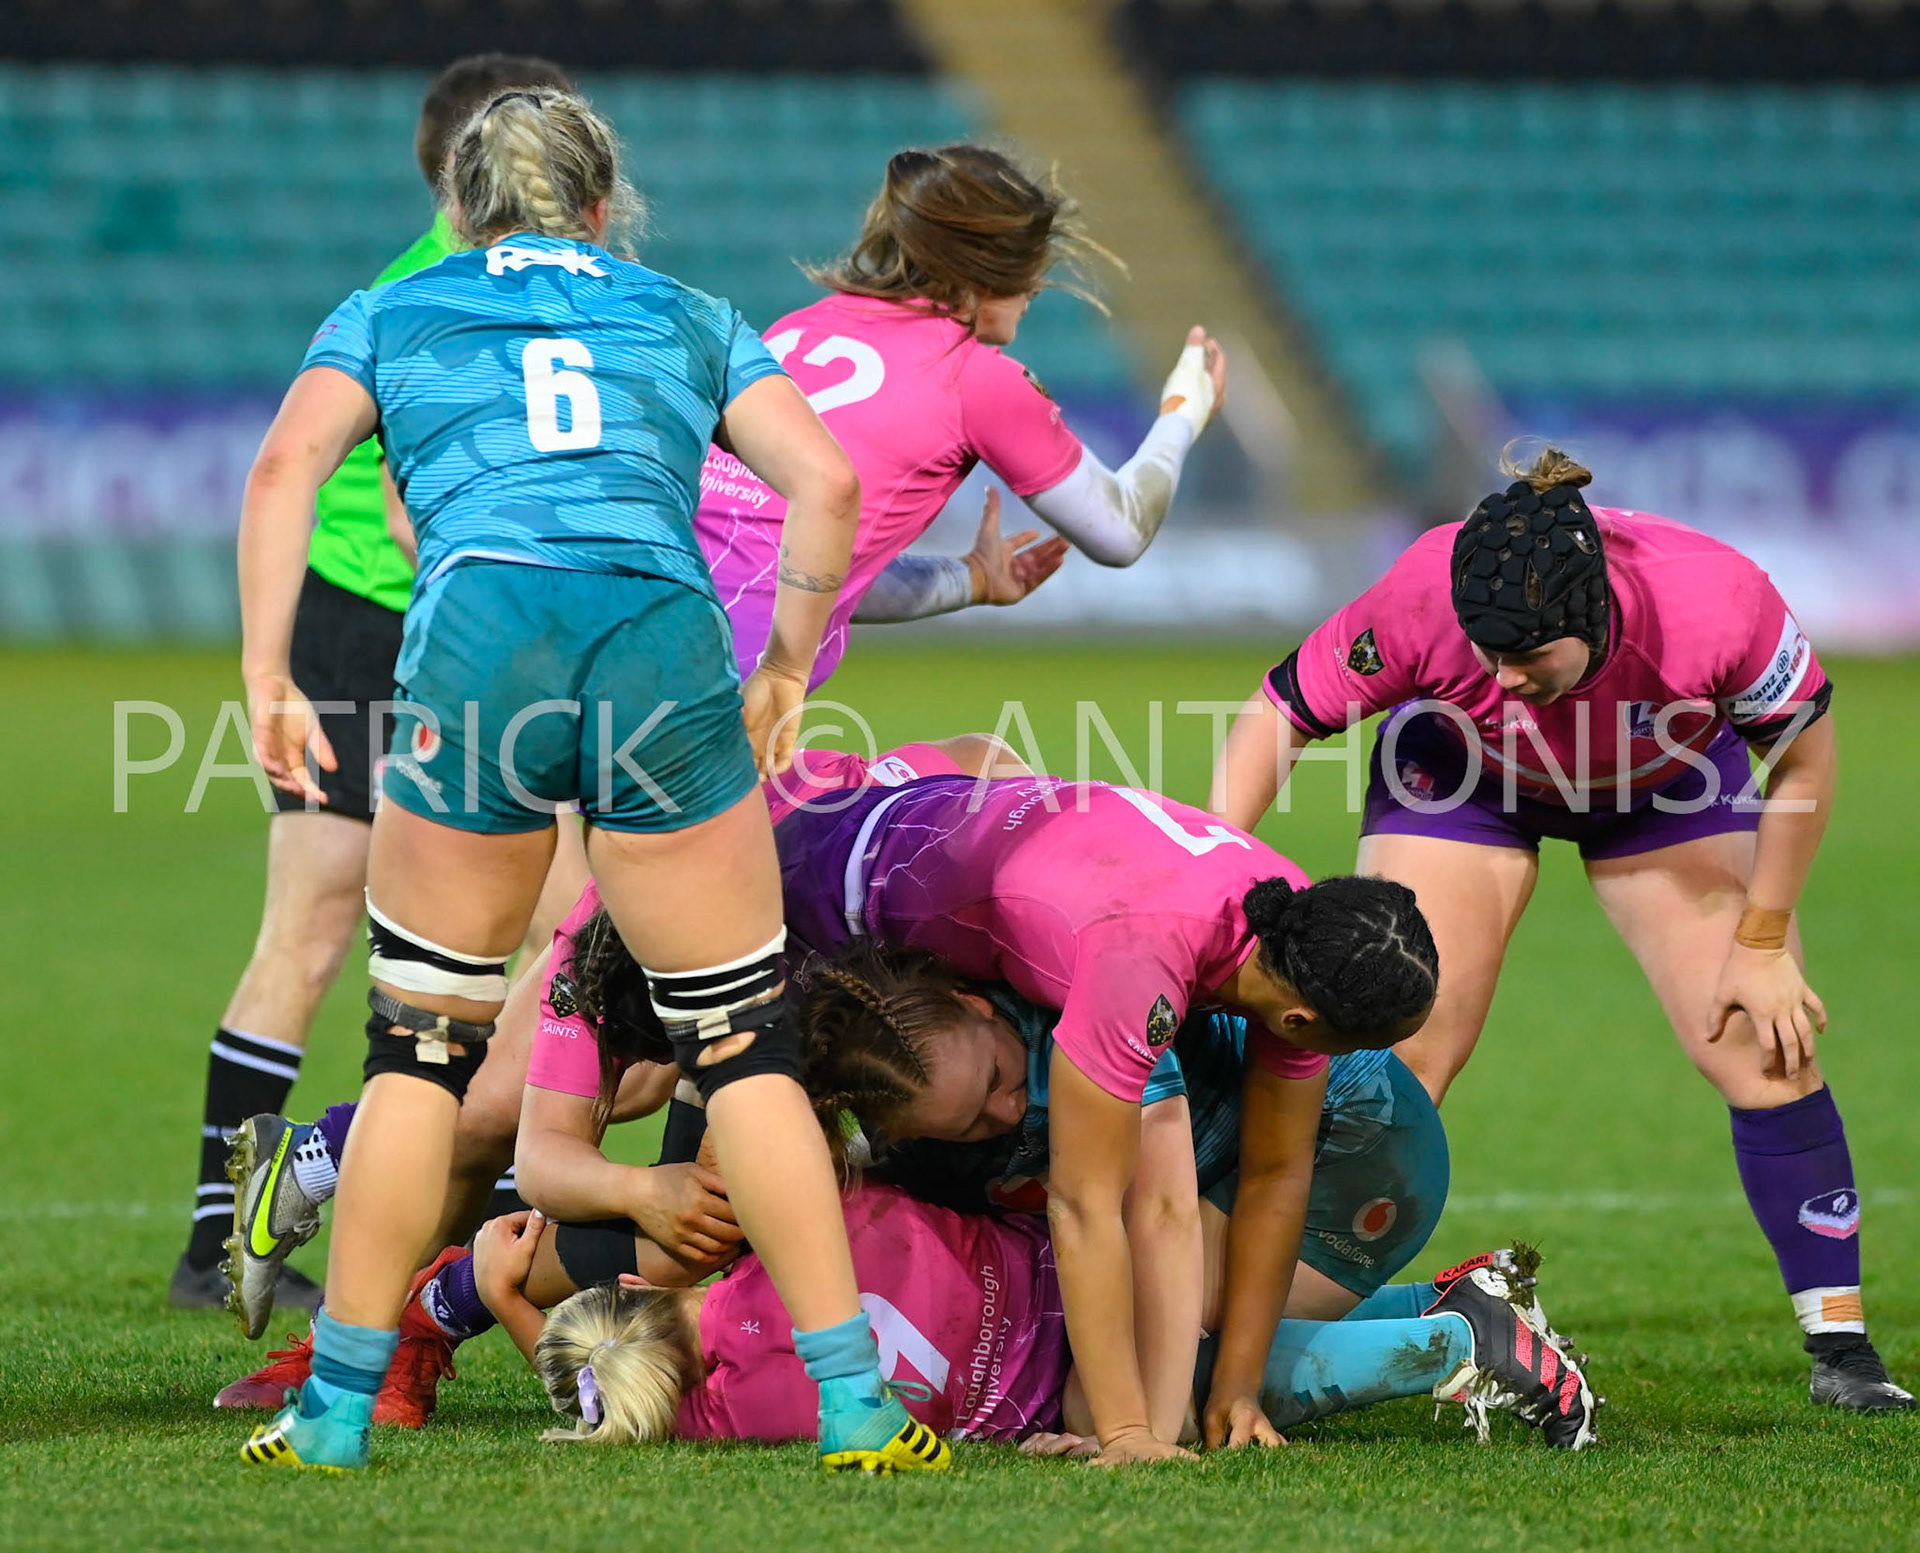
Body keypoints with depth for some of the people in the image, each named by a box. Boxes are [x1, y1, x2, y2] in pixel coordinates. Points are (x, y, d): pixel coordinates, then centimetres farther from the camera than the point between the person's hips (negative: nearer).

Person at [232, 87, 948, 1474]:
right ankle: (853, 1401, 5)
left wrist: (267, 678, 5)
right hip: (666, 635, 1)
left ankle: (337, 1409, 12)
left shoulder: (389, 313, 26)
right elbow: (825, 486, 13)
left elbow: (287, 465, 8)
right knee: (745, 1042, 8)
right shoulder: (689, 319, 28)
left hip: (479, 631, -1)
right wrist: (784, 673, 20)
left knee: (424, 1045, 11)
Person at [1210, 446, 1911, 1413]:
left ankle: (1840, 1347, 2)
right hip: (1458, 775, 0)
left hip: (1667, 779, 0)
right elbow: (1279, 715, -21)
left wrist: (1762, 943, -13)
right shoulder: (1419, 603, -38)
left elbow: (1802, 754, -18)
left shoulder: (1717, 604, -39)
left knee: (1765, 1052, -9)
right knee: (1398, 1058, -12)